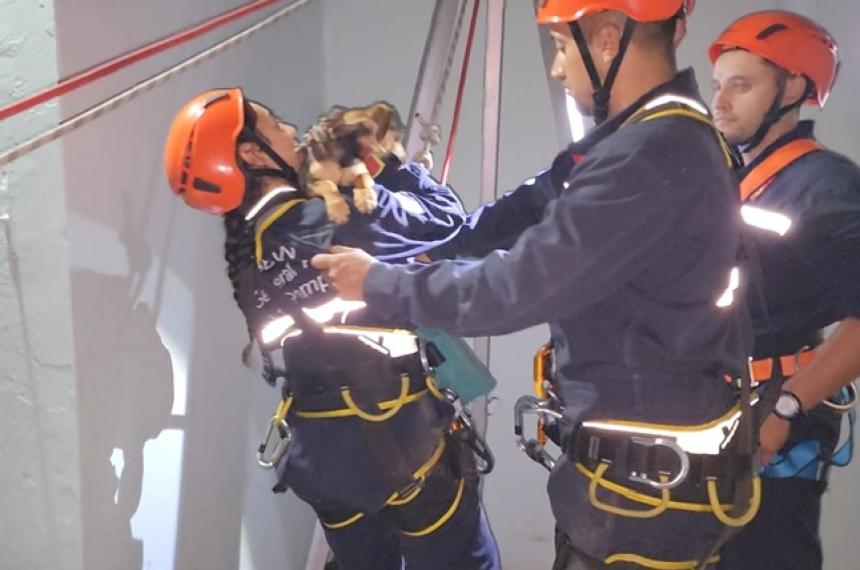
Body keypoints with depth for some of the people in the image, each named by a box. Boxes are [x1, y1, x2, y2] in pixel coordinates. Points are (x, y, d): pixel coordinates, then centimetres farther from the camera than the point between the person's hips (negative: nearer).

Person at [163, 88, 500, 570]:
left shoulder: (243, 251, 2)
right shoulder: (348, 215, -20)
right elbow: (446, 218, -8)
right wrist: (385, 161, 4)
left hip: (318, 453, 7)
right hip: (400, 440, -7)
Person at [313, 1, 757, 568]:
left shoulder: (656, 156, -27)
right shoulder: (646, 136, 6)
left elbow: (517, 287, -25)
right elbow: (531, 207, 8)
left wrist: (381, 283, -10)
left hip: (648, 477, -9)